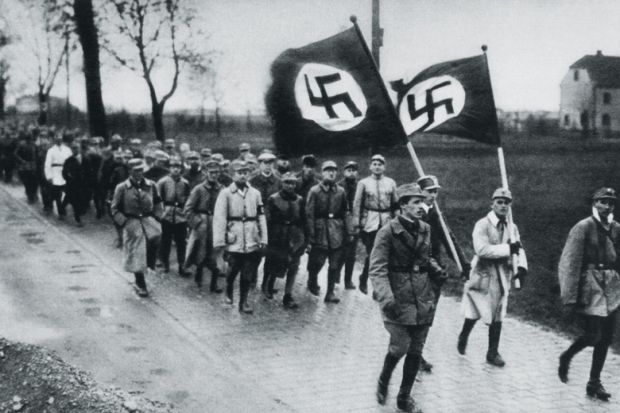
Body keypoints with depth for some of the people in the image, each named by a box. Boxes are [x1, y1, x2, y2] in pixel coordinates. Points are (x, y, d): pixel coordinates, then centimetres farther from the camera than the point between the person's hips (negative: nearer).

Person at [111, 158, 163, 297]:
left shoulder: (151, 185, 4)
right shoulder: (122, 188, -4)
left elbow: (157, 203, 19)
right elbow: (114, 208, 1)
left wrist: (156, 217, 5)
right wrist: (124, 223, -9)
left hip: (148, 219, 2)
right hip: (131, 223, -2)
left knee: (156, 235, -31)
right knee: (135, 254, 1)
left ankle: (150, 263, -5)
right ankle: (140, 284, 16)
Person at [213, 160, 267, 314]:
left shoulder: (255, 193, 7)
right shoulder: (226, 193, -3)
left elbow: (261, 217, 9)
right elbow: (219, 218, -7)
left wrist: (263, 238, 3)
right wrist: (219, 241, -12)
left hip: (252, 242, 3)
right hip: (234, 241, -3)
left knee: (248, 274, 4)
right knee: (233, 270, 6)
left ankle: (244, 301, 14)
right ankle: (229, 292, 34)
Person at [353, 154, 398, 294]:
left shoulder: (390, 183, 9)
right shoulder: (363, 183, 2)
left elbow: (395, 203, 14)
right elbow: (357, 204, 2)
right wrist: (357, 224, -3)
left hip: (387, 222, 2)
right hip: (369, 223, -2)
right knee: (371, 253, -4)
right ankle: (364, 279, 17)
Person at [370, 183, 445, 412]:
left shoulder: (424, 229, 8)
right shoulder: (388, 232, -11)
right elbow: (377, 269, -15)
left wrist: (435, 269, 1)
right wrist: (386, 298, -26)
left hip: (423, 299, 5)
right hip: (398, 299, -5)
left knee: (416, 351, 7)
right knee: (400, 347, -7)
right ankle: (383, 382, 22)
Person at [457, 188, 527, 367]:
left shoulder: (512, 228, 9)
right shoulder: (482, 225, -10)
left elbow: (518, 249, 5)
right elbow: (481, 250, -22)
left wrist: (522, 266, -15)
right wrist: (508, 248, -23)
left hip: (502, 277, 5)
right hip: (483, 276, -5)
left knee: (498, 317, 8)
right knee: (473, 314, 4)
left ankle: (493, 353, 18)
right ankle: (463, 338, 32)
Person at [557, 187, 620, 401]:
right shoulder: (583, 228, -9)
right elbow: (570, 263, -11)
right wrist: (571, 296, -15)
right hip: (590, 285, -6)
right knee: (593, 334, -10)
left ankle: (594, 383, 18)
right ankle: (565, 358, 19)